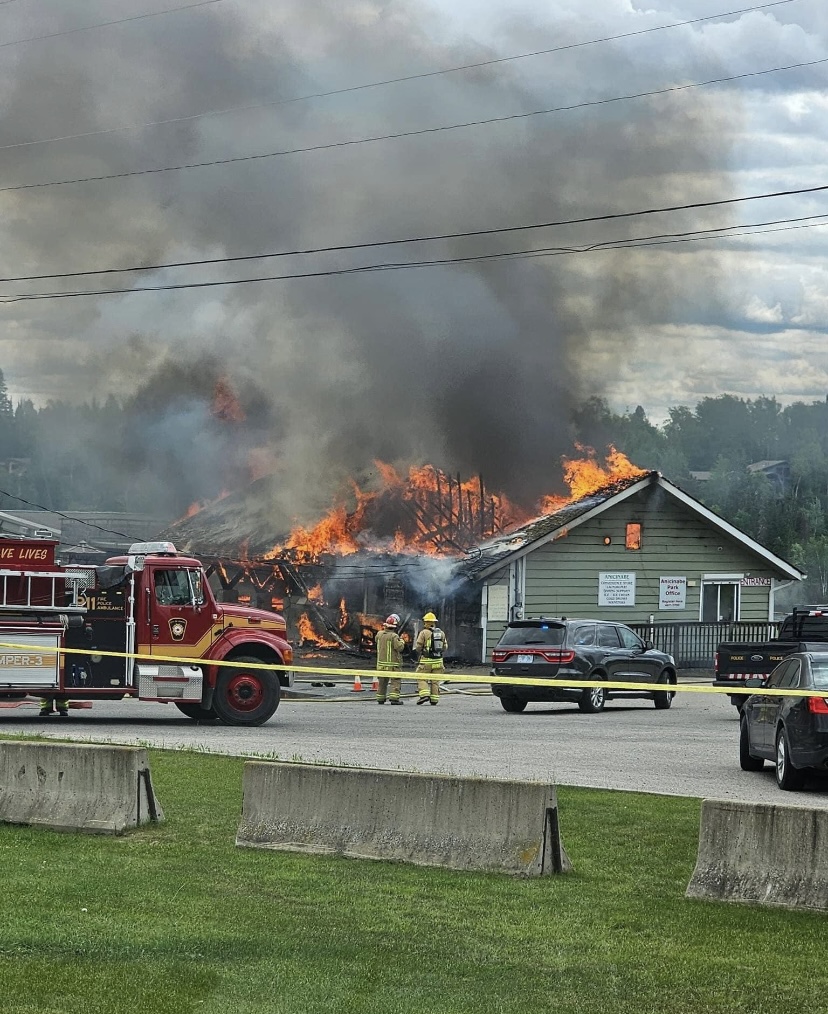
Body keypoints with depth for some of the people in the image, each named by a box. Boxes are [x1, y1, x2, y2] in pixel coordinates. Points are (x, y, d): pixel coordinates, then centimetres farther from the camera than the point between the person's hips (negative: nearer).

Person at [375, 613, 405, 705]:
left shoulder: (379, 634, 2)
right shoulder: (394, 636, -18)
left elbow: (376, 640, 24)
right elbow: (399, 647, -21)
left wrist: (384, 630, 26)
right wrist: (402, 641, -1)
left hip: (381, 663, 6)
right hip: (393, 664, -6)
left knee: (382, 682, 17)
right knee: (395, 681, -4)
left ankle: (380, 699, 23)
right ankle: (394, 698, -17)